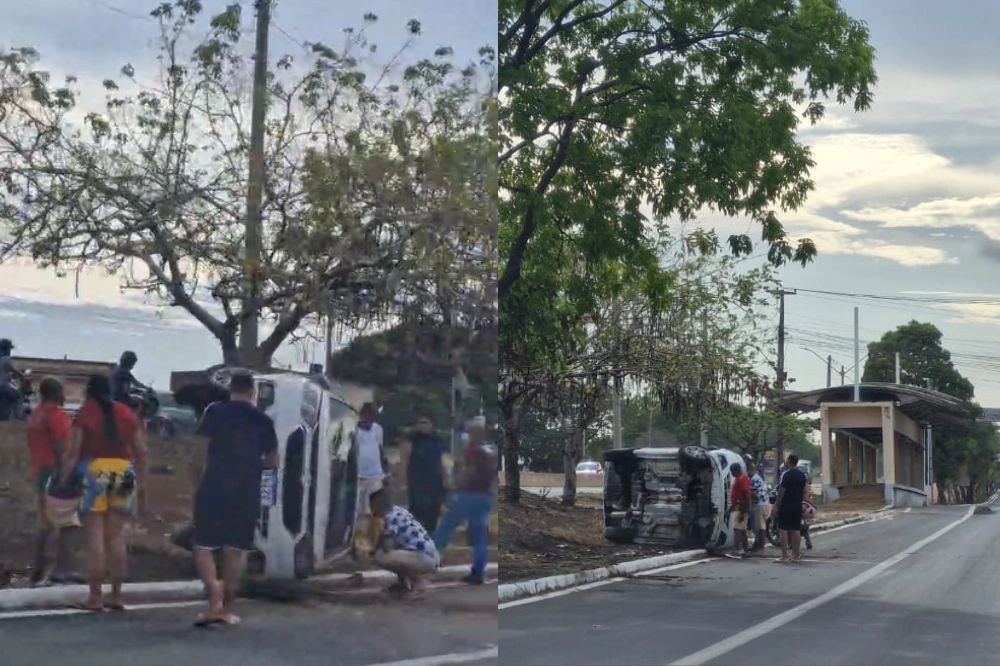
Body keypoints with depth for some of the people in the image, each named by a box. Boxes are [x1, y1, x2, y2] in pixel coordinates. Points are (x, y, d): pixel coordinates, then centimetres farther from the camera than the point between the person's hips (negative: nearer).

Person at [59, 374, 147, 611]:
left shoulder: (85, 412, 2)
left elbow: (73, 451, -6)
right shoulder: (126, 413, 13)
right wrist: (141, 477, 19)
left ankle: (95, 597, -3)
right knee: (116, 537, 8)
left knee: (95, 537, -2)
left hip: (95, 472, -4)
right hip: (123, 472, 4)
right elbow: (141, 451, 11)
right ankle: (116, 596, 11)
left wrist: (62, 480, -3)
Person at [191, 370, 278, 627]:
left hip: (213, 487, -2)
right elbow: (273, 462, 12)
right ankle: (227, 608, 10)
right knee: (235, 549, 9)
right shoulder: (263, 420, 9)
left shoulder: (215, 411, 1)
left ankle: (215, 598, -15)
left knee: (204, 545, 4)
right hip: (246, 491, 2)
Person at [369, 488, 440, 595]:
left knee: (381, 556, -20)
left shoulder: (392, 518, -12)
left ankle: (418, 579, -5)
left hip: (425, 559, -10)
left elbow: (387, 547, -19)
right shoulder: (397, 511, 15)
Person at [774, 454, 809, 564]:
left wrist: (777, 503, -8)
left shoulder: (786, 474, -13)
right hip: (798, 505, 7)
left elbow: (782, 490, -15)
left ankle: (784, 556, -7)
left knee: (783, 530, -4)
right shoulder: (802, 475, 10)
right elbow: (804, 491, 14)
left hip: (786, 506, -7)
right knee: (796, 530, 11)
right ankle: (796, 555, 13)